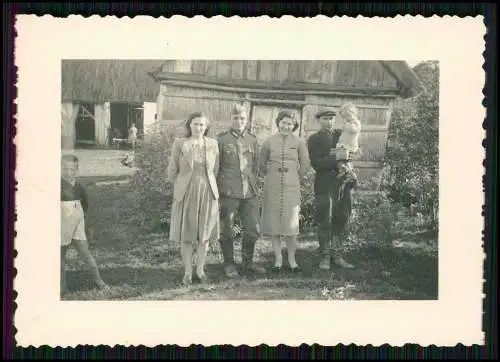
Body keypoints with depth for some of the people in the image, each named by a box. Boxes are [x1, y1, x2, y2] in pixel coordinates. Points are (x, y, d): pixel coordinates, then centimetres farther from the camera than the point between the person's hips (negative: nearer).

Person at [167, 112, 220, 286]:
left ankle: (200, 270, 24)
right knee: (186, 235, 4)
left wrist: (205, 186, 12)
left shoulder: (213, 144, 2)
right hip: (186, 195, -2)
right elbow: (172, 171, 2)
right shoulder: (180, 143, -5)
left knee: (205, 234, 9)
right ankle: (187, 272, 17)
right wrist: (183, 187, 10)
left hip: (207, 195, 2)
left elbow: (215, 170, 11)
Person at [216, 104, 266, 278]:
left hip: (249, 192, 4)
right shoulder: (221, 139, 0)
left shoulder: (252, 140, 10)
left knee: (253, 229, 6)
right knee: (226, 230, 3)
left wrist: (255, 188, 14)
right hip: (228, 192, -3)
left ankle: (248, 263, 24)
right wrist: (216, 191, 1)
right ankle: (229, 265, 17)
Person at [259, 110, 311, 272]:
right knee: (273, 223, 2)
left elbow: (305, 165, 11)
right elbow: (262, 164, 13)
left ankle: (292, 259, 9)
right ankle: (278, 259, 11)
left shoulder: (299, 143, 1)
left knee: (291, 223, -1)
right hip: (272, 187, 1)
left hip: (292, 188, -1)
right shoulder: (269, 141, 2)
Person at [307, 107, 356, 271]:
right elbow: (316, 164, -8)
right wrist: (337, 161, -17)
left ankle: (337, 255, 14)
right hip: (325, 185, -4)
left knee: (341, 221, 5)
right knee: (325, 222, -2)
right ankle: (325, 256, 7)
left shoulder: (342, 134, 18)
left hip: (344, 183, 4)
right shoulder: (314, 139, 3)